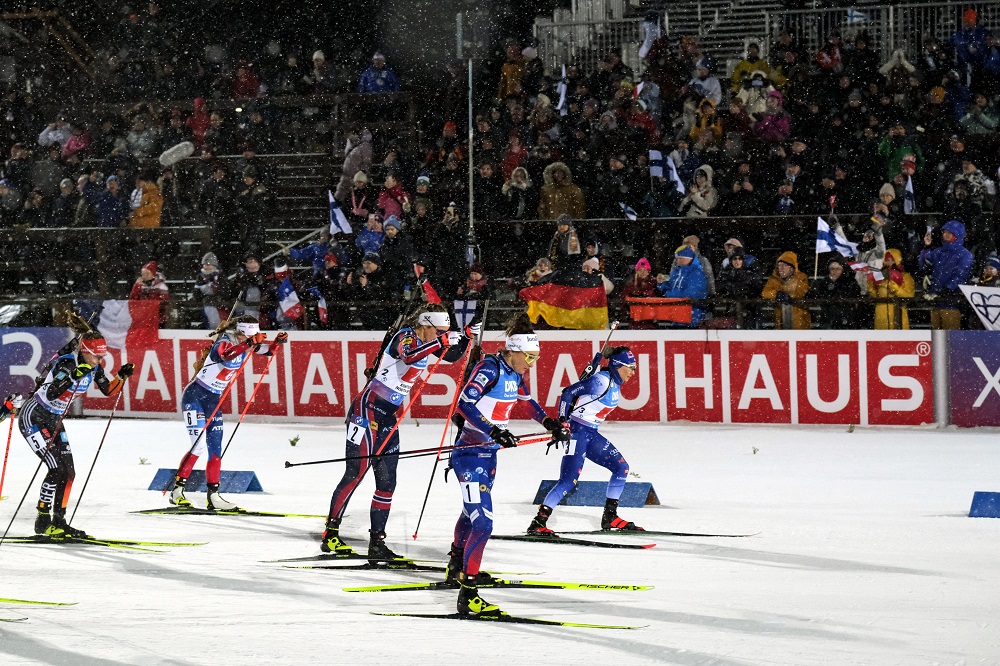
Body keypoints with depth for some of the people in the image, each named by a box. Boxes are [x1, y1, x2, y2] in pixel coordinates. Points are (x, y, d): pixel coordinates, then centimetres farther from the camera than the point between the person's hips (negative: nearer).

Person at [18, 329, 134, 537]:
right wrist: (73, 376, -47)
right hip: (33, 417, -8)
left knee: (68, 471, 3)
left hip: (53, 420, 8)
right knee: (57, 468, -16)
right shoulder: (67, 363, -25)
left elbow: (108, 390, 11)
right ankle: (42, 522, -8)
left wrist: (122, 376, -6)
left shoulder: (93, 366, -2)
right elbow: (51, 394, -37)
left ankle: (58, 522, 12)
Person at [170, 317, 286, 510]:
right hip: (195, 397, -8)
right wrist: (248, 344, -52)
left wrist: (278, 342, -9)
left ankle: (213, 497, 12)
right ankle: (177, 491, -11)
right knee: (199, 446, -16)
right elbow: (223, 355, -43)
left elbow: (267, 349, 12)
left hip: (213, 401, 8)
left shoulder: (243, 344, 1)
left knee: (216, 451, 6)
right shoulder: (224, 342, -21)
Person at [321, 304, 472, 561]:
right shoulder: (406, 337, -16)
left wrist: (466, 337, 6)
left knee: (387, 482, 6)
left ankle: (377, 543, 10)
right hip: (368, 408, -9)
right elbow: (409, 356, -38)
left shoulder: (426, 339, 8)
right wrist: (441, 342, -42)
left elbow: (451, 356, 23)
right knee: (356, 472, -10)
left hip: (389, 415, 9)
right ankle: (330, 534, -6)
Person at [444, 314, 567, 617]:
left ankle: (457, 566, 54)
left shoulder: (514, 372, 5)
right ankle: (467, 595, -19)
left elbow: (527, 401, 26)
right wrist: (494, 431, -40)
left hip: (489, 455, 10)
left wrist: (550, 423, 18)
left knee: (473, 512, 29)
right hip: (470, 455, -10)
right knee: (482, 522, -18)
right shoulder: (490, 368, -21)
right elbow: (465, 403, -32)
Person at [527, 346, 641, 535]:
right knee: (569, 479, -16)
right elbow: (568, 393, -17)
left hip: (591, 434, 10)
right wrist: (562, 423, -17)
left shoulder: (615, 383, 10)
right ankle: (538, 523, -13)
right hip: (577, 432, -10)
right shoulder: (601, 380, -18)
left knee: (621, 467, 7)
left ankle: (610, 517, 15)